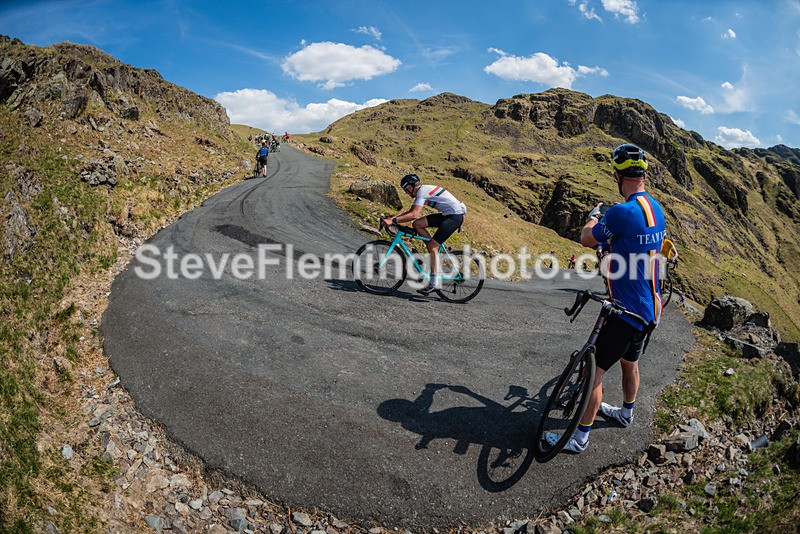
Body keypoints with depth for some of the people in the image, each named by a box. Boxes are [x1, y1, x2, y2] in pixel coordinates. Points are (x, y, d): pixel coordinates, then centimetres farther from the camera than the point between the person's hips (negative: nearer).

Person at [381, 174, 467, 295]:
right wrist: (392, 218, 4)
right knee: (417, 224, -1)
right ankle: (435, 253, 6)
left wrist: (393, 221, -29)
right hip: (447, 214, 9)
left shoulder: (422, 191, -17)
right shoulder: (423, 191, 13)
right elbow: (412, 212, 15)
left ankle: (434, 282, -10)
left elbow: (414, 214, -29)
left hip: (455, 216, -9)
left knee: (432, 246, -13)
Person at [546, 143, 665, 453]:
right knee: (630, 361, 28)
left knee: (594, 371, 0)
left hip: (628, 312, -9)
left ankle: (580, 438, 10)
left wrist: (593, 217, 10)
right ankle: (626, 413, 49)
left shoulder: (622, 212, -24)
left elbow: (587, 239, -9)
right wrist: (611, 242, 32)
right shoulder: (656, 209, 4)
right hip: (650, 310, 9)